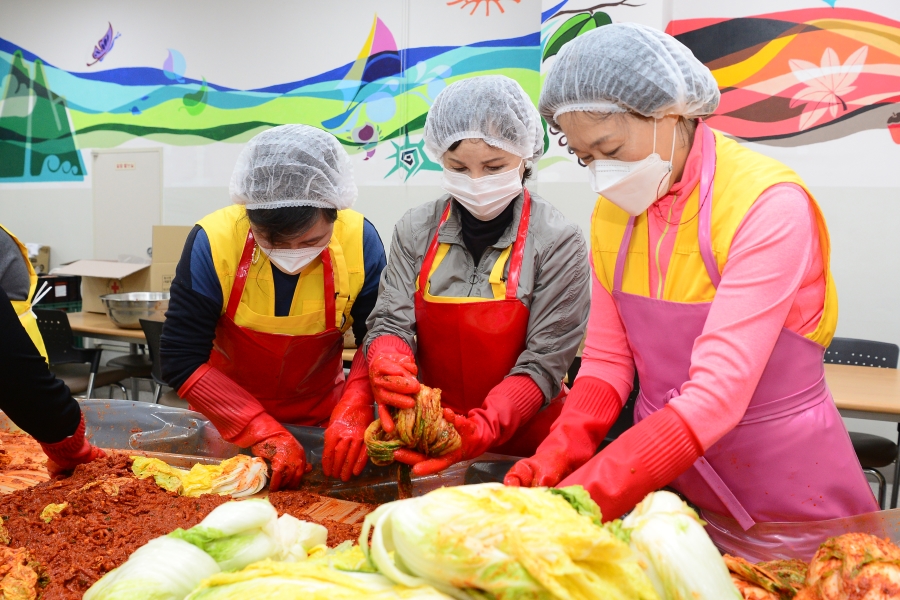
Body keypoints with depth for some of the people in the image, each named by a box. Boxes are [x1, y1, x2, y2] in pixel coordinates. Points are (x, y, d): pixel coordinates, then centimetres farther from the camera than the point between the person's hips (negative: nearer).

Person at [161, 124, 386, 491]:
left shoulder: (360, 241, -19)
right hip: (227, 425, 1)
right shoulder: (213, 241, -22)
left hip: (321, 420, 0)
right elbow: (182, 361, -18)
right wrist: (262, 432, -26)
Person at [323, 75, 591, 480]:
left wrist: (484, 426, -27)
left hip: (525, 440, -2)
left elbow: (544, 359, -11)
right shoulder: (416, 230, 5)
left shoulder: (558, 242, -6)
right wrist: (387, 367, -24)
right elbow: (391, 322, 0)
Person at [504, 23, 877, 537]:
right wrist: (554, 459, -15)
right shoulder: (614, 209, -3)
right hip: (663, 465, 5)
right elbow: (608, 359, 0)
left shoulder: (770, 206, -23)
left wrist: (579, 500, -33)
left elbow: (716, 396, -29)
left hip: (783, 491, -5)